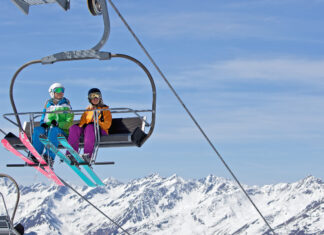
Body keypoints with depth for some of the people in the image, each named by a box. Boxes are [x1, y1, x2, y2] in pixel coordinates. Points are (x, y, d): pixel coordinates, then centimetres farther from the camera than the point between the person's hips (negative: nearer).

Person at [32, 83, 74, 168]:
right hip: (47, 128, 3)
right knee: (37, 130, -30)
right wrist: (43, 124, -5)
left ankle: (49, 157, -52)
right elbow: (43, 118, 21)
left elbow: (69, 122, 2)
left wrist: (58, 124, -17)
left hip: (62, 130, -3)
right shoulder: (48, 105, 21)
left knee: (53, 130, -39)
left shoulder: (66, 105, 13)